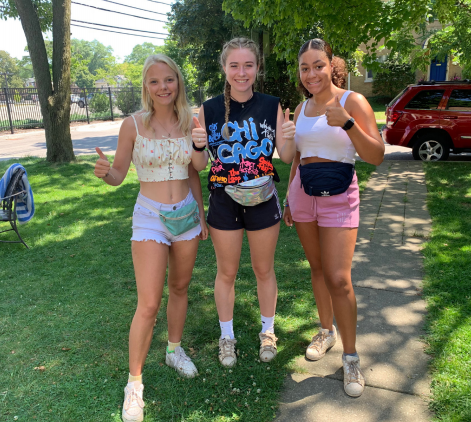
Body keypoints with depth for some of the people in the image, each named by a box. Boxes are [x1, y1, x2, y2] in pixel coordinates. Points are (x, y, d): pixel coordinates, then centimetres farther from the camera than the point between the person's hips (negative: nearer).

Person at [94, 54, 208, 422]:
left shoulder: (189, 123, 2)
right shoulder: (133, 124, -7)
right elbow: (119, 174, -3)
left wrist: (202, 215, 12)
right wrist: (104, 172, -26)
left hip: (187, 213, 4)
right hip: (150, 216, -3)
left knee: (180, 288, 17)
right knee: (148, 305, -5)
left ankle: (175, 351, 40)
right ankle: (134, 384, 13)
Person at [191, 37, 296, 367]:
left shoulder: (272, 106, -3)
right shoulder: (210, 110, -4)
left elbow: (287, 158, 0)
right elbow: (200, 166, -1)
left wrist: (289, 138, -21)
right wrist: (197, 145, -22)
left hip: (263, 200, 1)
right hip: (224, 202, 0)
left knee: (264, 269, 15)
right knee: (227, 273, 13)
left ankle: (268, 332, 38)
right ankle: (227, 337, 34)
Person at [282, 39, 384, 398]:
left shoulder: (352, 102, -6)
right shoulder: (301, 109, 10)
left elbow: (376, 157, -12)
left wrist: (347, 124, -26)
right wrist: (289, 200, 18)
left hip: (339, 196, -5)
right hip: (303, 193, 5)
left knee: (339, 278, -8)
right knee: (317, 268, 13)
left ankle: (351, 357, 9)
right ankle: (327, 331, 33)